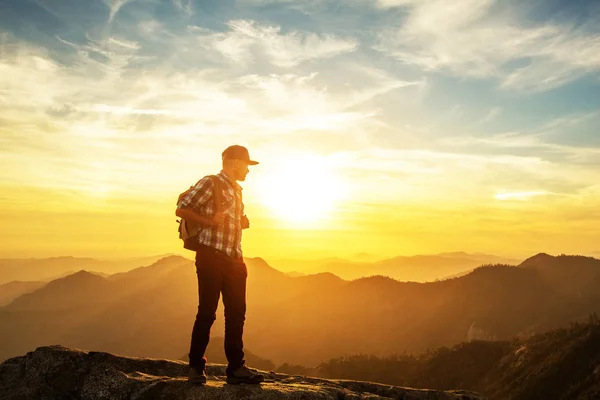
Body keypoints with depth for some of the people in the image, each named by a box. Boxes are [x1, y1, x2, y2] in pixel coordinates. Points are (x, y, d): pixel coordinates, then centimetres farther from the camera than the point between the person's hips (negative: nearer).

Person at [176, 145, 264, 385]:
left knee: (236, 312, 6)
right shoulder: (210, 183, -5)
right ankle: (196, 367, 12)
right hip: (211, 256, -8)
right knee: (207, 312, -3)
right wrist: (209, 221, -19)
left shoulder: (236, 190, 20)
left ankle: (236, 368, 14)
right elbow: (181, 210, -10)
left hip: (234, 260, 8)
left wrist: (242, 223, 9)